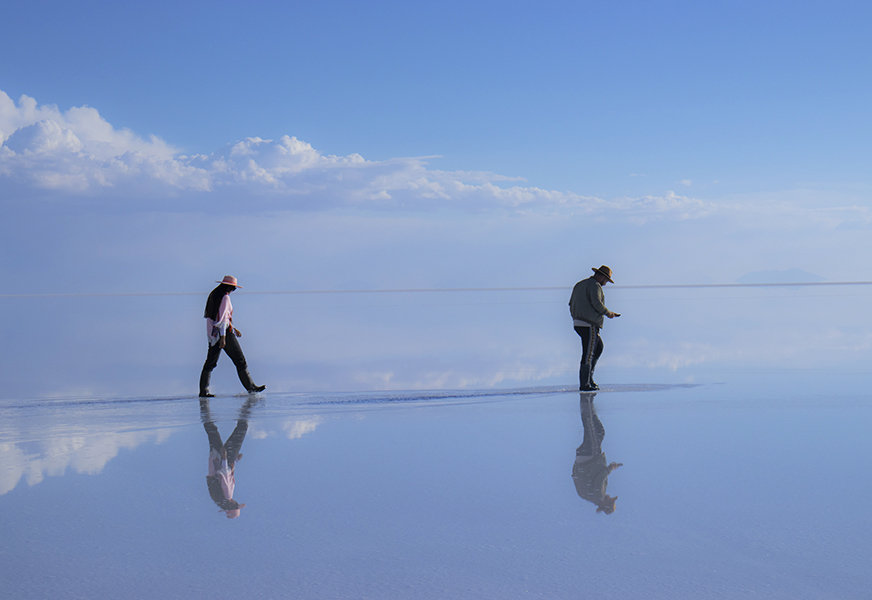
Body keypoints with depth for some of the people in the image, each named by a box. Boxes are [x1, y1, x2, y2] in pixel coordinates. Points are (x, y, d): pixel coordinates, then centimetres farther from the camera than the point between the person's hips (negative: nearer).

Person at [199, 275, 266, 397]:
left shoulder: (213, 296, 14)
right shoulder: (225, 297, -12)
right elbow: (223, 317, -18)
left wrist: (233, 329, 29)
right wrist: (223, 337, -21)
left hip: (212, 333, 8)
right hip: (224, 332, -8)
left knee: (210, 362, 7)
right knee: (240, 360, 1)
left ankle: (203, 391, 1)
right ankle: (251, 387, 6)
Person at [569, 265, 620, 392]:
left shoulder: (579, 284, 20)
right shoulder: (595, 285, -8)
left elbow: (571, 304, 21)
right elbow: (597, 303, -21)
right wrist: (608, 313, -7)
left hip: (577, 323, 9)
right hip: (589, 325, -9)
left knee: (599, 347, 19)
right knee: (588, 354, -6)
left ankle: (588, 377, 14)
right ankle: (585, 384, -5)